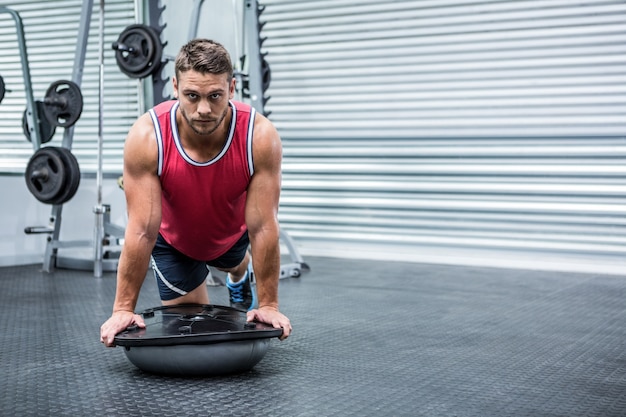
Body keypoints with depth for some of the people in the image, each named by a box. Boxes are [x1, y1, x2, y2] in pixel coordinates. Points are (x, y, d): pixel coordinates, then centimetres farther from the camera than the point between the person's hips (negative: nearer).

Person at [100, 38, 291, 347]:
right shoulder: (146, 137, -38)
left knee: (236, 264, 32)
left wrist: (268, 305, -27)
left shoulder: (260, 137, -37)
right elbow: (141, 231, -33)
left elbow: (263, 228, -31)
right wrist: (123, 308, -29)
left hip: (233, 233, 2)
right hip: (173, 240, -1)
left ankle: (239, 279, 71)